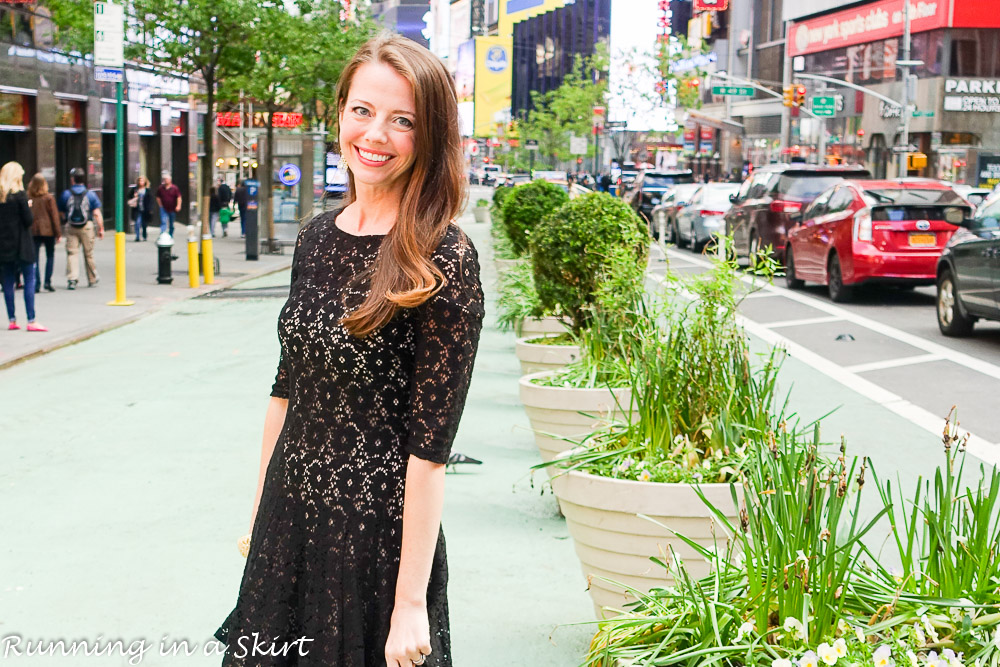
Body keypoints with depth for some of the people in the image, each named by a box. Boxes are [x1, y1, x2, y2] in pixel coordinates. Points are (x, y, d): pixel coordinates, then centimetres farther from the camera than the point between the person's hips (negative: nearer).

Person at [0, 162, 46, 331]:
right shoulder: (19, 195, -11)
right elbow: (28, 220, -11)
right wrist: (28, 207, 5)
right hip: (21, 245, -5)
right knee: (29, 280, -2)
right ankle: (31, 321, -7)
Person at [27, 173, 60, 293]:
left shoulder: (28, 198, 0)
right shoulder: (49, 198, -5)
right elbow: (54, 216, -4)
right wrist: (58, 233, 1)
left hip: (33, 230, 1)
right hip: (48, 230, -1)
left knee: (35, 258, 4)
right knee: (50, 256, 10)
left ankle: (36, 284, -2)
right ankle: (48, 282, 1)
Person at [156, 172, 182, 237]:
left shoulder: (175, 188, -4)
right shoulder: (160, 188, 1)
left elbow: (179, 197, -5)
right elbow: (158, 198, 13)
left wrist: (178, 206, -16)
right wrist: (160, 205, 6)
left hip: (172, 209, 0)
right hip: (164, 209, 0)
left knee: (171, 225, 11)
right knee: (163, 222, -15)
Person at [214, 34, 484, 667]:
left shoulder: (443, 259, -17)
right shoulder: (318, 236, 3)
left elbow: (430, 445, -19)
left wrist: (411, 602, -19)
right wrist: (260, 515, 16)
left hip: (378, 532, -6)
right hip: (288, 516, 7)